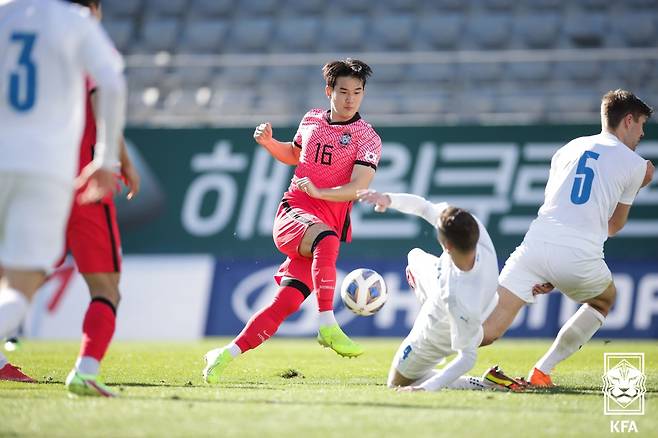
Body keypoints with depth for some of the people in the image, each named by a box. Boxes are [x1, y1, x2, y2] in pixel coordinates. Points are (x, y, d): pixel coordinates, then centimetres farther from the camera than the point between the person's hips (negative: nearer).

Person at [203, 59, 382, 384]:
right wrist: (269, 143, 15)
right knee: (326, 239, -36)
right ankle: (327, 327, -39)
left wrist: (319, 192, -27)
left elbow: (358, 187, -12)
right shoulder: (312, 120, 14)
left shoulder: (367, 138, 1)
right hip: (293, 213, 1)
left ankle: (225, 356, -3)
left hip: (331, 221, -1)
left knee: (286, 302, -12)